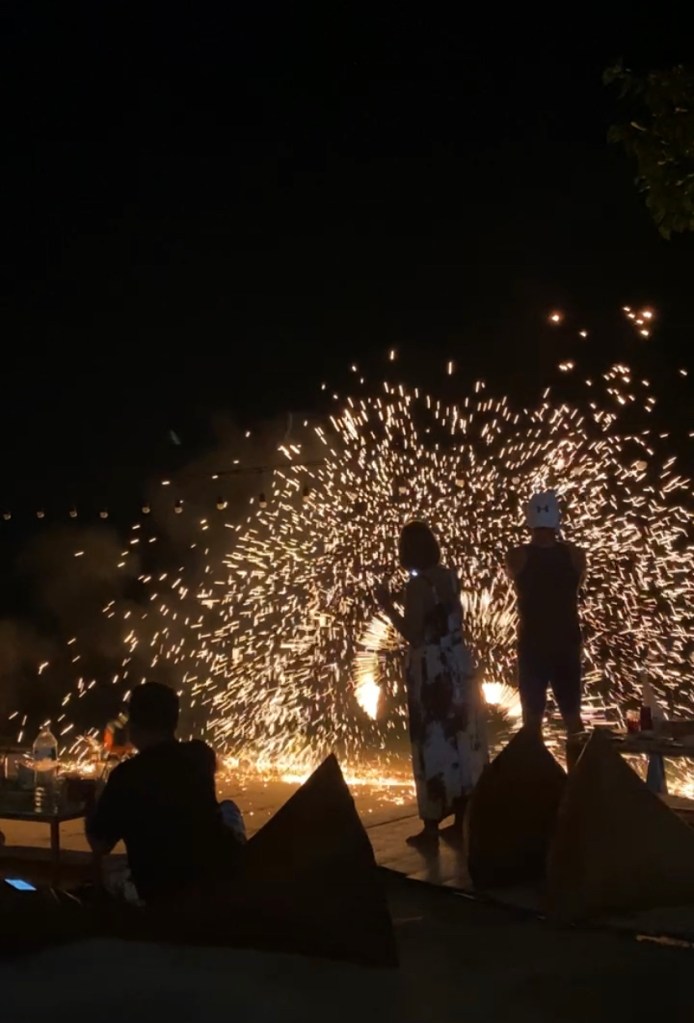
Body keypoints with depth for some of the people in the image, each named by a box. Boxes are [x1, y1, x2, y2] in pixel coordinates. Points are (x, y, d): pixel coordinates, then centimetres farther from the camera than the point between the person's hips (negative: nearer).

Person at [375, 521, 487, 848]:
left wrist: (388, 607, -8)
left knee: (434, 745, -3)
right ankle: (462, 818, 19)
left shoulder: (417, 585, -15)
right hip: (458, 665, 7)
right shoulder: (451, 577, 6)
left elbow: (413, 635, -17)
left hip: (432, 670, -7)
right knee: (462, 740, 11)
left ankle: (432, 826, 2)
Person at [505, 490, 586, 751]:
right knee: (572, 715, 12)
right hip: (567, 643, 2)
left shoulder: (518, 557, -10)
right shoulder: (575, 555, -4)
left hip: (532, 644, -2)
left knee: (533, 717, 5)